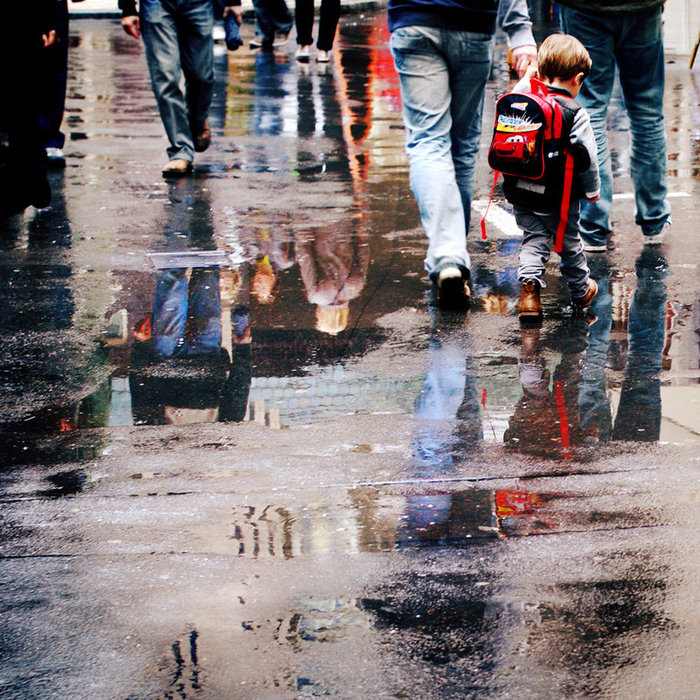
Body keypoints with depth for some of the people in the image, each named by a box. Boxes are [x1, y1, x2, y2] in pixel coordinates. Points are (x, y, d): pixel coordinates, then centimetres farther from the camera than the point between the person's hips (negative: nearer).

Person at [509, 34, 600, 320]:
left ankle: (529, 286, -8)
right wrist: (592, 189, 4)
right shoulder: (575, 114, -15)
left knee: (533, 239, 12)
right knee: (569, 242, 14)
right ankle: (581, 291, 31)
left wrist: (524, 82, 24)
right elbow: (586, 156, -10)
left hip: (521, 192, 3)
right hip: (560, 197, -3)